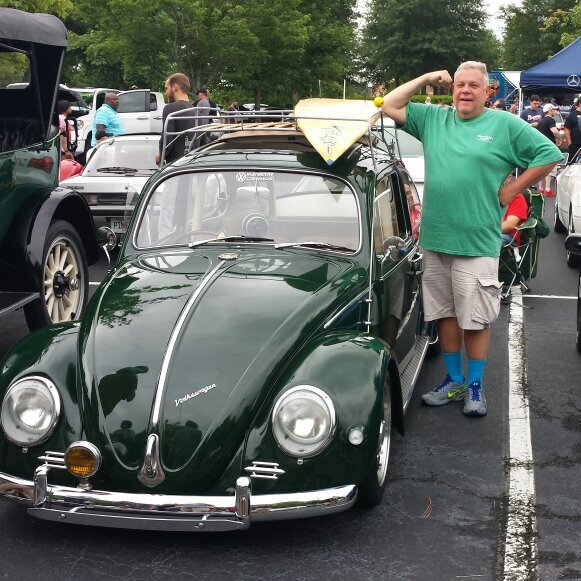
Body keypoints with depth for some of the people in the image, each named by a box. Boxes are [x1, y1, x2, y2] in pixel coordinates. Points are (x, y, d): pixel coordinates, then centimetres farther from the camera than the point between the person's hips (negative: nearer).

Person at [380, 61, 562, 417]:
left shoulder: (506, 125, -1)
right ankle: (454, 381, 25)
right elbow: (391, 107, 9)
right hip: (435, 240, 4)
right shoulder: (433, 119, 10)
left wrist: (511, 191, -4)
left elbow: (549, 156, -1)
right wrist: (426, 79, 3)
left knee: (475, 319, 2)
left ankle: (476, 386, 15)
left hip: (477, 243, -4)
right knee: (445, 314, 12)